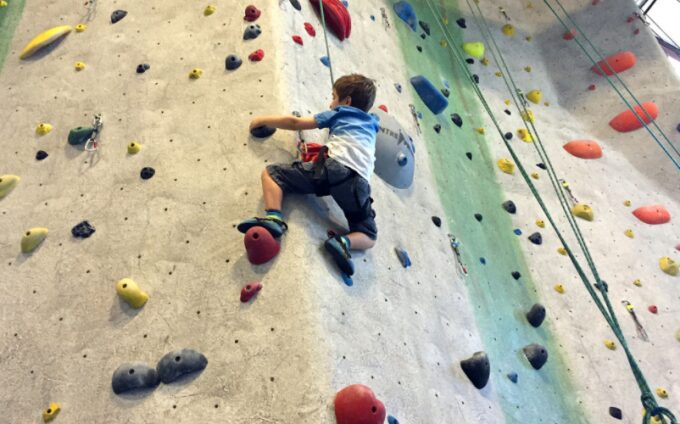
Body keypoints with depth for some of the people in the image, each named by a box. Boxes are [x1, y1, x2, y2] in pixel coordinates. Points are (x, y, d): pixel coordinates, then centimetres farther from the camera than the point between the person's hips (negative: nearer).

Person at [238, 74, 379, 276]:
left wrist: (263, 120, 34)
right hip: (360, 183, 4)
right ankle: (344, 242, -14)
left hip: (332, 167, -3)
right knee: (369, 236, 20)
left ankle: (273, 217, -17)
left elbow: (295, 123, 22)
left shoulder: (339, 113, 23)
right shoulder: (371, 124, 35)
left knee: (271, 172, 10)